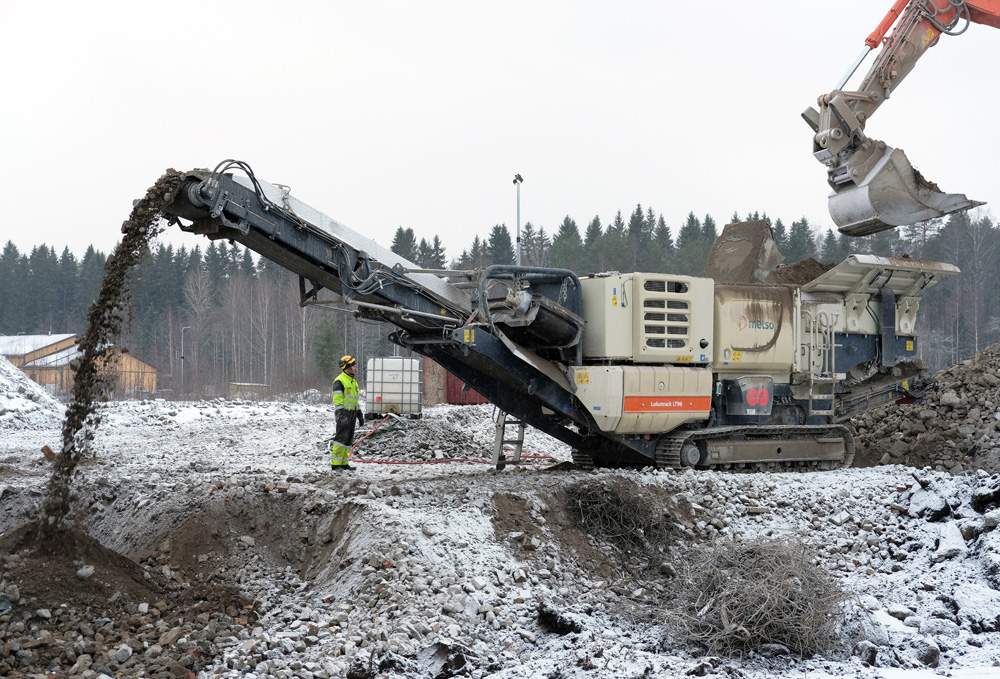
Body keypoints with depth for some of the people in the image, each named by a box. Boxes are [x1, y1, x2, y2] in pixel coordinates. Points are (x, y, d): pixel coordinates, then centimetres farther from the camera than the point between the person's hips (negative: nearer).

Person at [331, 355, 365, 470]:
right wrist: (341, 415, -23)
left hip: (352, 414, 9)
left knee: (349, 439, 9)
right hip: (344, 414, -9)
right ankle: (335, 464, -10)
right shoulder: (339, 381, -9)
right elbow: (337, 400, -15)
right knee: (341, 438, -12)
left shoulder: (353, 382, 20)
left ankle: (344, 463, 14)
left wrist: (360, 414, 23)